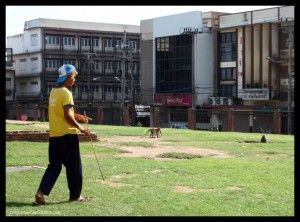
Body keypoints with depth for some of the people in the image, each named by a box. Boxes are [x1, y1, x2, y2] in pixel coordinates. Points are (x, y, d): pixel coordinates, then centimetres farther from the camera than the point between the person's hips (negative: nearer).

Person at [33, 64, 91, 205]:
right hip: (67, 134, -8)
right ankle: (75, 195, 15)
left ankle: (41, 192, -1)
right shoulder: (66, 93, -14)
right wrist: (81, 128, -13)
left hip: (54, 135, 8)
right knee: (74, 166, 6)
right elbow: (67, 116, -19)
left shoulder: (53, 91, 13)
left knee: (54, 166, 12)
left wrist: (75, 116, 17)